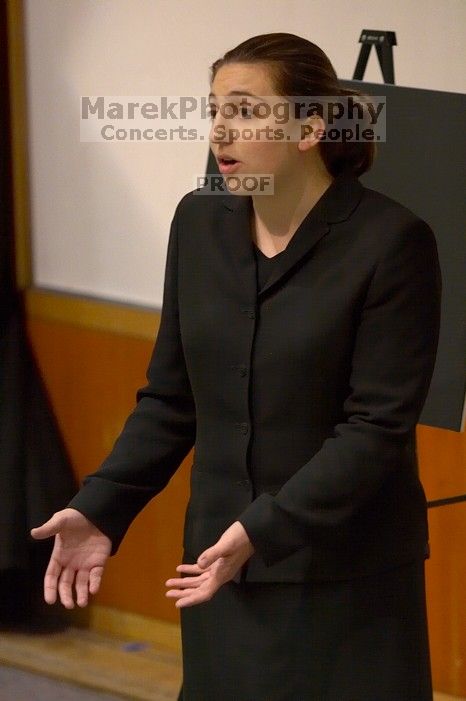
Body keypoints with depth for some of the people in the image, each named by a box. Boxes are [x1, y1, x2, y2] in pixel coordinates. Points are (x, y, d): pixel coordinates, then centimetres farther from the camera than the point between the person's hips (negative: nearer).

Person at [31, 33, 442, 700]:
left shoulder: (391, 241, -14)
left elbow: (378, 427, -17)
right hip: (223, 566, 5)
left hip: (348, 579, -5)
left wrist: (262, 531, -25)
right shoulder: (200, 222, 3)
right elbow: (171, 396, 8)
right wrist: (101, 509, -4)